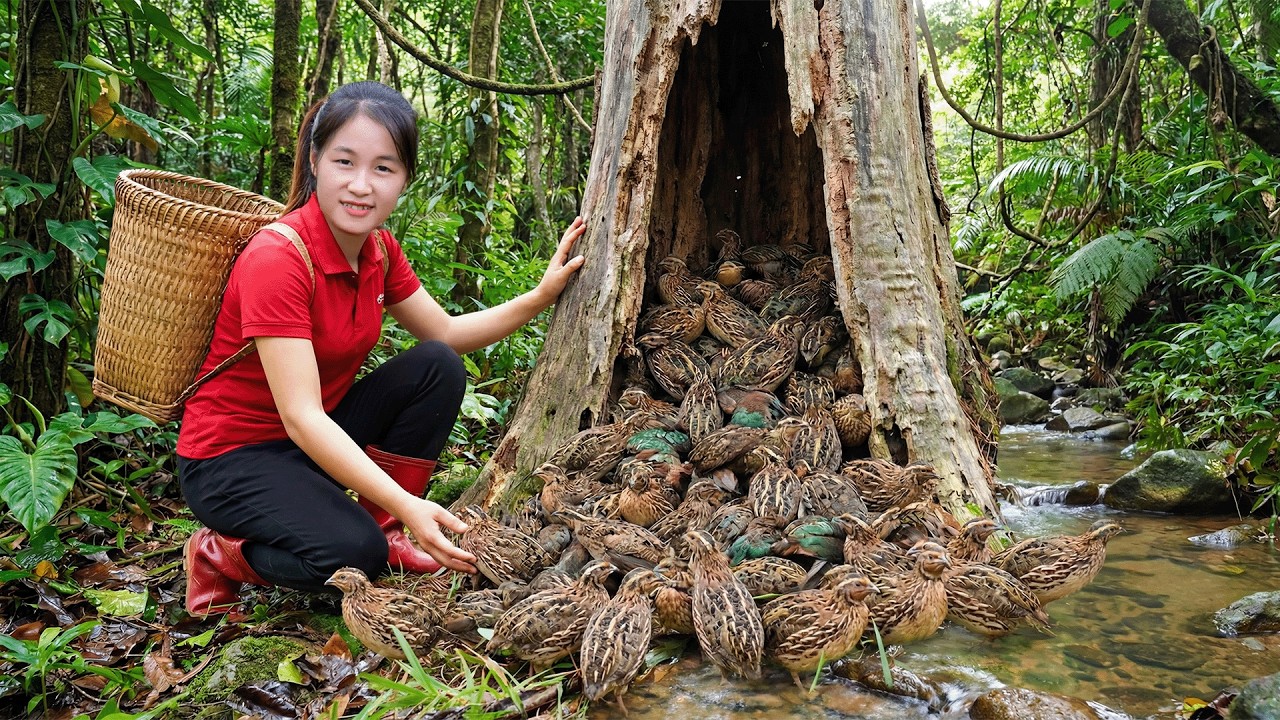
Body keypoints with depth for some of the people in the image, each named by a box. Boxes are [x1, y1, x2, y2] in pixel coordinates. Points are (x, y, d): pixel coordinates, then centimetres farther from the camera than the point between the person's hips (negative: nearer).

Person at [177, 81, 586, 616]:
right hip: (231, 456, -7)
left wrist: (542, 295, -6)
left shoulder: (378, 250, -3)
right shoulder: (278, 258, -27)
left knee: (438, 369, -10)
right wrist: (406, 504, -41)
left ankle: (385, 531, -1)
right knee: (353, 552, -30)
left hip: (319, 439, 7)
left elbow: (448, 335, 8)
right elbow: (301, 418, -32)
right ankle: (219, 553, 0)